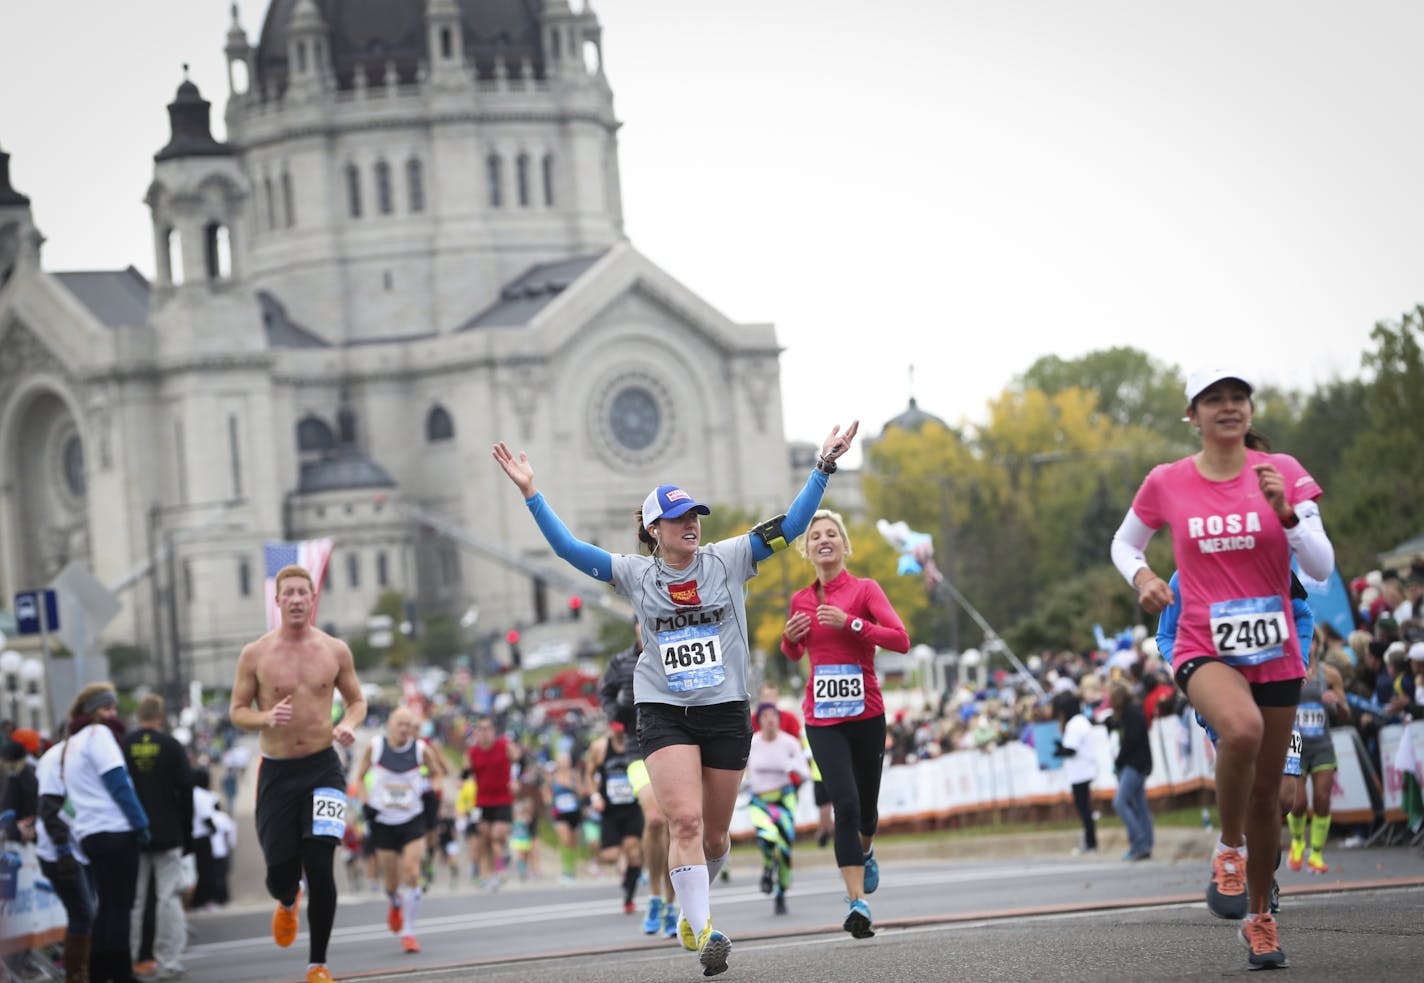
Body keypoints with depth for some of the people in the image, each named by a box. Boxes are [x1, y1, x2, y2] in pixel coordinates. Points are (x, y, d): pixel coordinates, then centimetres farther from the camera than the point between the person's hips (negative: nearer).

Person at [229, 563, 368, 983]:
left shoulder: (335, 651, 3)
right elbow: (237, 711, 3)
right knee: (280, 874, 0)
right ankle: (288, 902, 41)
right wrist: (267, 718, -18)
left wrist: (348, 725, -8)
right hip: (276, 772, 0)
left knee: (320, 866, -12)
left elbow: (357, 700, 14)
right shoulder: (255, 655, -1)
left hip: (323, 767, 0)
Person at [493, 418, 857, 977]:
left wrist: (824, 467, -9)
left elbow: (789, 527, -2)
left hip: (726, 710, 1)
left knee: (715, 834, 8)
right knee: (684, 820, -17)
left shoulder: (727, 560, 1)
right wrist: (530, 493, -7)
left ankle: (692, 904, 36)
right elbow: (569, 549, 0)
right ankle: (703, 932, -16)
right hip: (664, 713, -1)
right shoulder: (636, 574, 2)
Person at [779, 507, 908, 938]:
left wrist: (850, 623, -24)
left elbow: (900, 640, -16)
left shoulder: (865, 590, -4)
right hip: (822, 718, 1)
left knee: (866, 806, 12)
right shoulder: (800, 600, 7)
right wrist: (789, 637, 1)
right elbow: (793, 653, 24)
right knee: (845, 804, -15)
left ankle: (864, 853, 48)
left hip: (866, 714, -1)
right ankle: (858, 903, -18)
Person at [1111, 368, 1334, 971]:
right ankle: (1229, 850, -12)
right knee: (1242, 728, -35)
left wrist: (1285, 511, -20)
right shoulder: (1167, 484, -1)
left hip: (1275, 653, 2)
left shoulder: (1282, 472, -2)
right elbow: (1124, 543, 17)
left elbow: (1322, 569, -5)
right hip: (1205, 650, -2)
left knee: (1266, 794, 9)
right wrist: (1141, 576, -5)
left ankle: (1259, 916, 29)